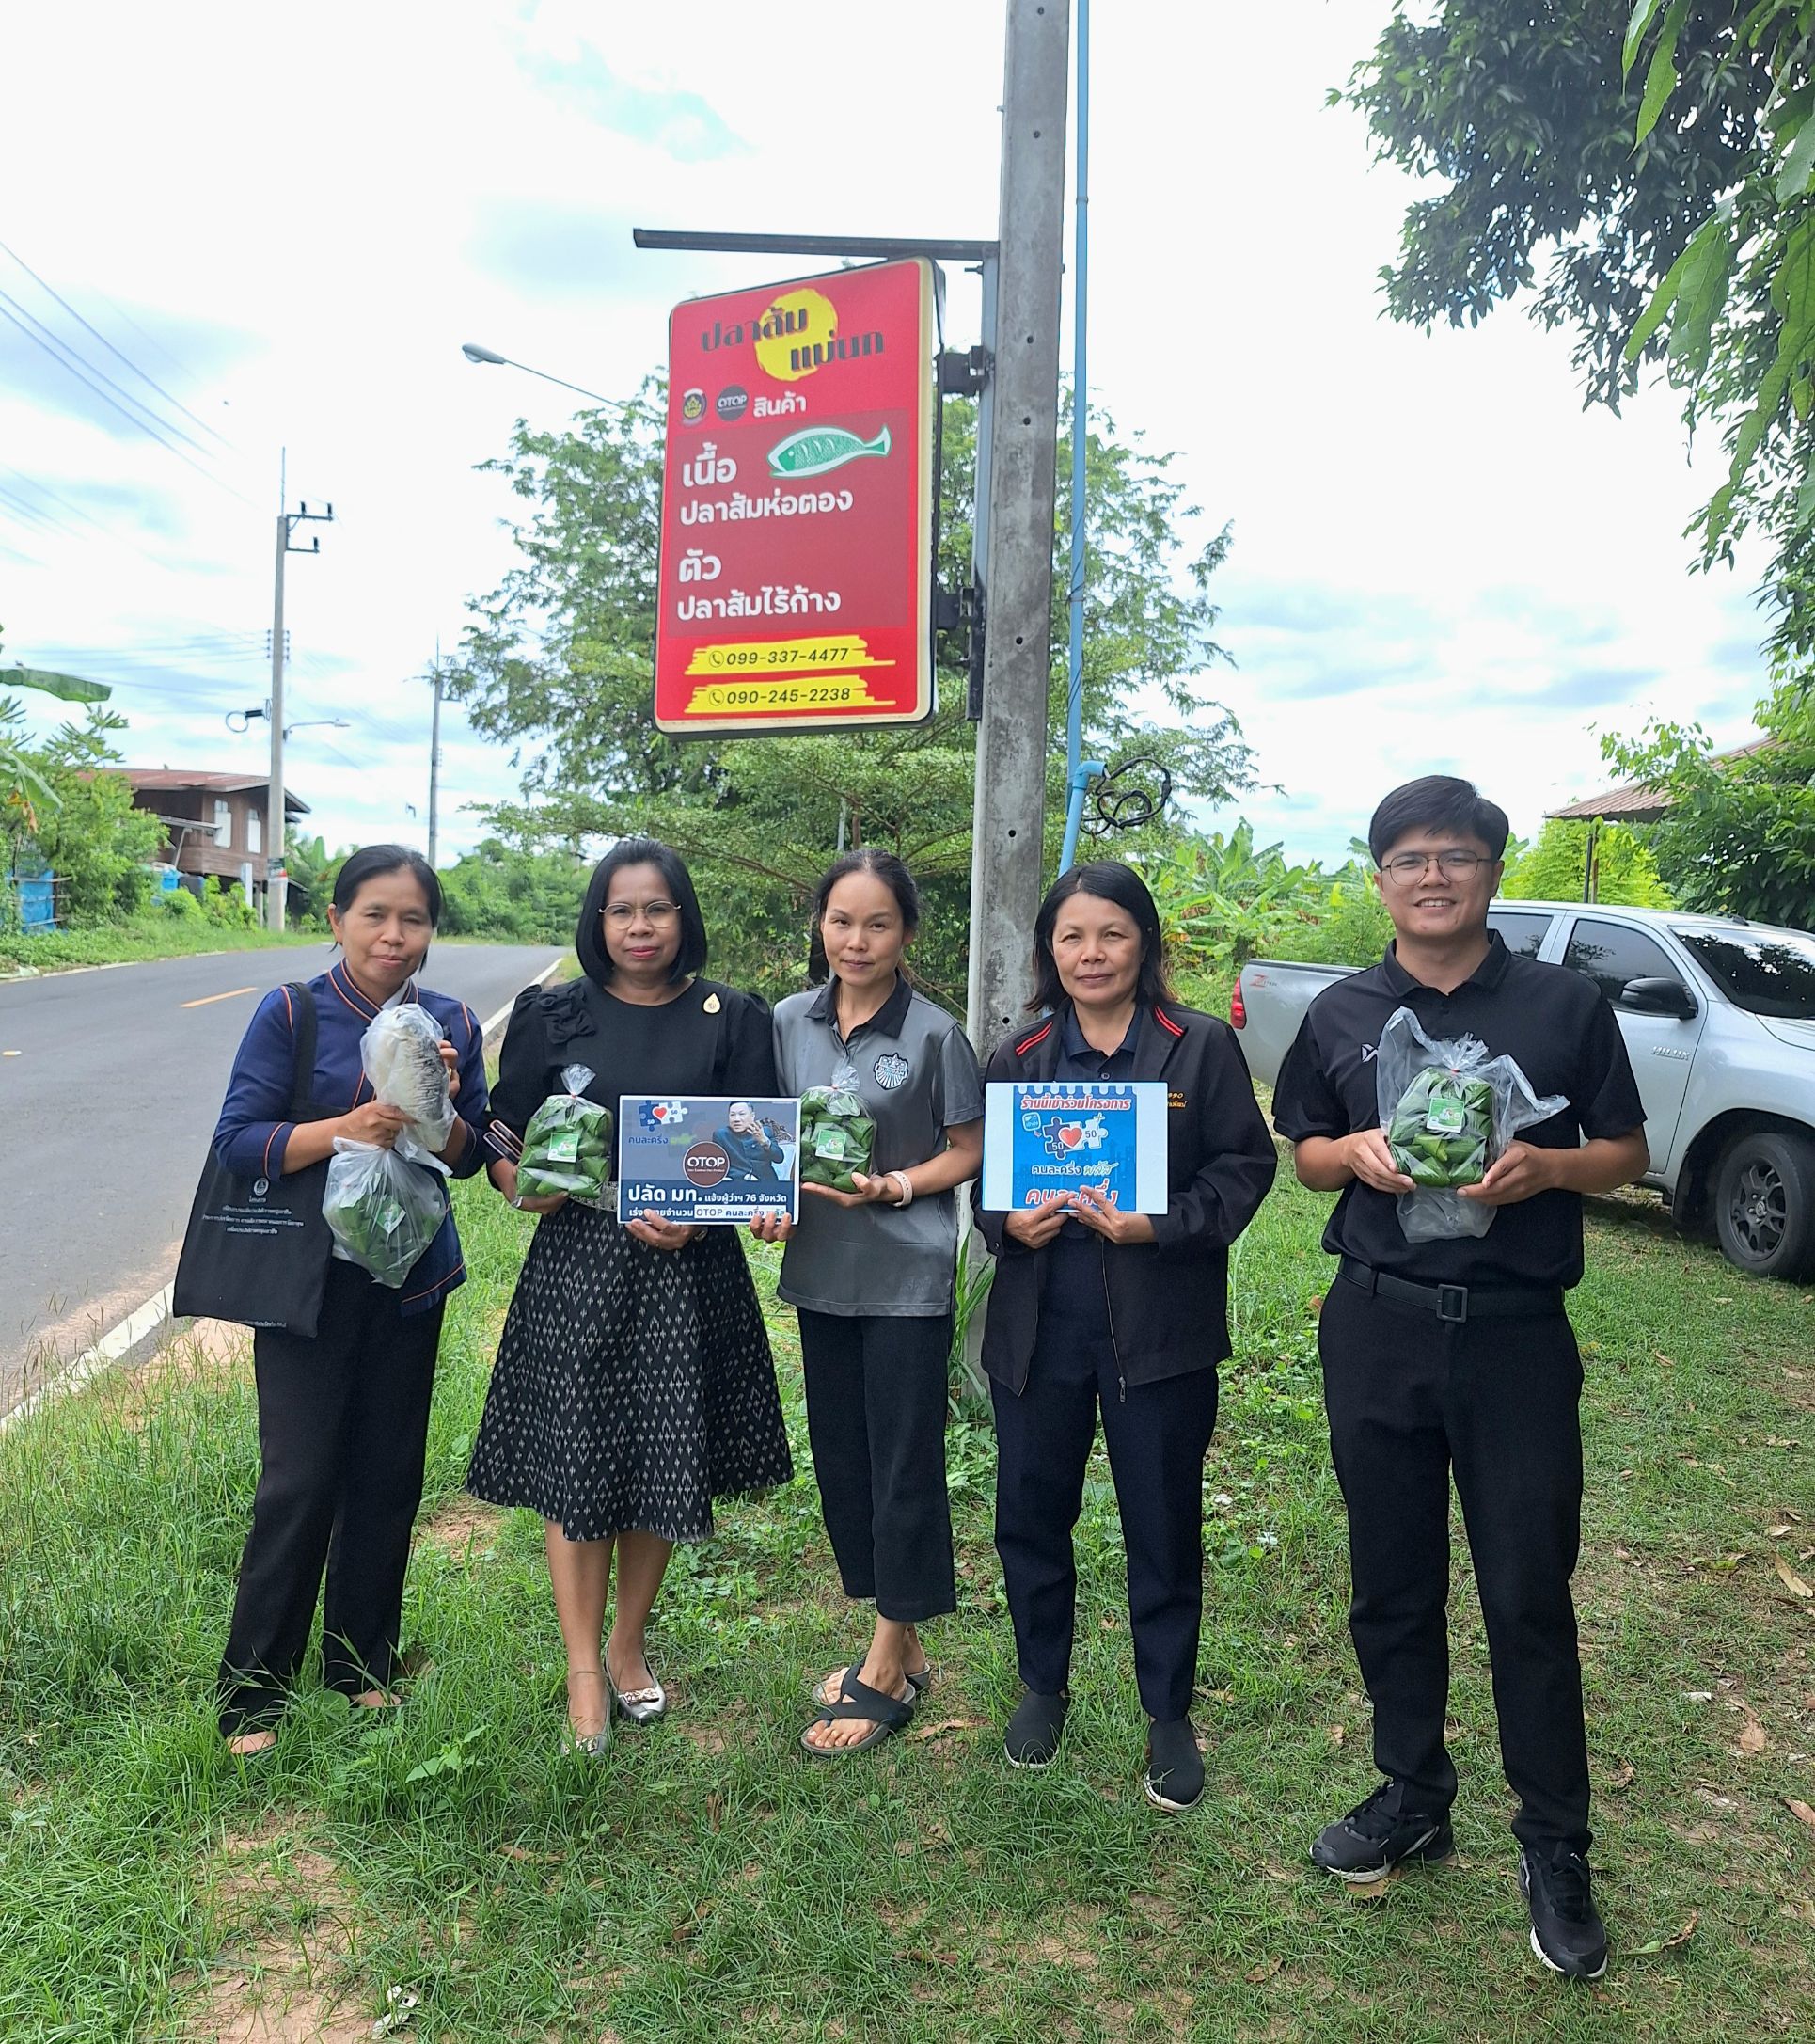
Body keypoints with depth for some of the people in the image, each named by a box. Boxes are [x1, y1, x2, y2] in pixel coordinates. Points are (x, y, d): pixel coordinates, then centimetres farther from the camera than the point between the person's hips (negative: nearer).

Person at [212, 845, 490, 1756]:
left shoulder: (451, 1024, 0)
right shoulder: (290, 1014, -8)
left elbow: (469, 1159, 4)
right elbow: (237, 1139, -12)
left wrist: (442, 1108, -17)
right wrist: (345, 1129, -26)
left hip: (408, 1278, 3)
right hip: (308, 1276, -3)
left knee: (388, 1475, 12)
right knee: (299, 1481, -2)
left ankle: (362, 1663, 30)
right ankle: (253, 1694, 15)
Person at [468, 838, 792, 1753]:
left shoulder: (732, 1019, 2)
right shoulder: (553, 1016, 4)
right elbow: (505, 1143, 6)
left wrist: (694, 1216, -15)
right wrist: (525, 1182, -16)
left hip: (690, 1269, 0)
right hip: (576, 1264, 0)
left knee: (664, 1462, 8)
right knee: (574, 1459, 3)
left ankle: (629, 1645, 30)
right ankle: (583, 1668, 21)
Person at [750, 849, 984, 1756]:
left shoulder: (934, 1033, -9)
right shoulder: (789, 1022, 3)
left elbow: (967, 1151, -3)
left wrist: (893, 1187, -19)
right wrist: (770, 1197, -8)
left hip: (907, 1279, -5)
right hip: (821, 1271, 5)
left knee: (903, 1467, 2)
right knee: (840, 1461, 13)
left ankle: (886, 1671, 16)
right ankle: (901, 1648, 30)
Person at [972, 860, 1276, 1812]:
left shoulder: (1202, 1045, -3)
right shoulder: (1017, 1055, 7)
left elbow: (1245, 1164, -5)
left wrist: (1161, 1225, -19)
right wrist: (1009, 1222, -11)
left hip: (1159, 1324, -3)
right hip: (1038, 1321, 3)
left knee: (1164, 1524, 9)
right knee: (1030, 1512, 13)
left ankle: (1169, 1712, 29)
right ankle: (1043, 1684, 36)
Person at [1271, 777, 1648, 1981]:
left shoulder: (1566, 1004, -1)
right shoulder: (1342, 1015, 5)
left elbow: (1626, 1154, 4)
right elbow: (1302, 1153, 12)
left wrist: (1545, 1167, -17)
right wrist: (1356, 1153, -10)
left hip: (1517, 1334, -2)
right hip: (1377, 1328, 2)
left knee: (1530, 1596, 4)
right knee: (1393, 1580, 14)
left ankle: (1557, 1848, 22)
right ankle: (1413, 1794, 33)